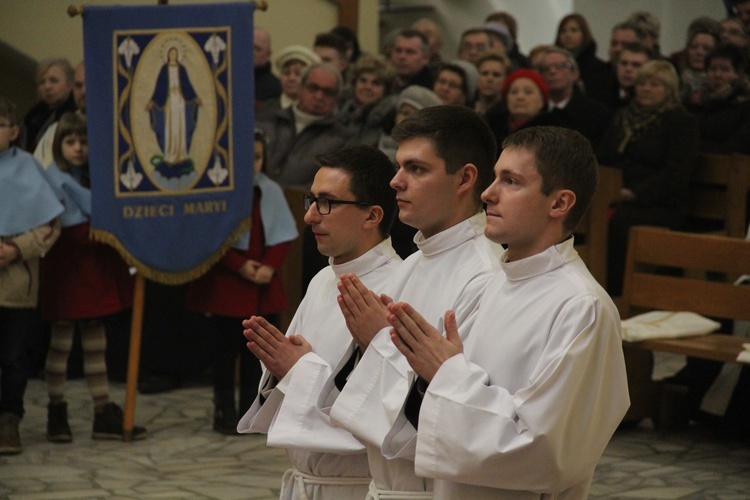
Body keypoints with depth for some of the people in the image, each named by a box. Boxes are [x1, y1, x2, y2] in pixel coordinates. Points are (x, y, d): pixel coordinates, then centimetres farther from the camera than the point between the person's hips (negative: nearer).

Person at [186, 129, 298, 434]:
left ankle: (250, 408, 17)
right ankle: (224, 411, 9)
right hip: (225, 285, -4)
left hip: (263, 284, 4)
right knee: (226, 348, 2)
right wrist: (240, 265, -16)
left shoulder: (271, 191, 5)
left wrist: (270, 265, -11)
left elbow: (283, 236, 5)